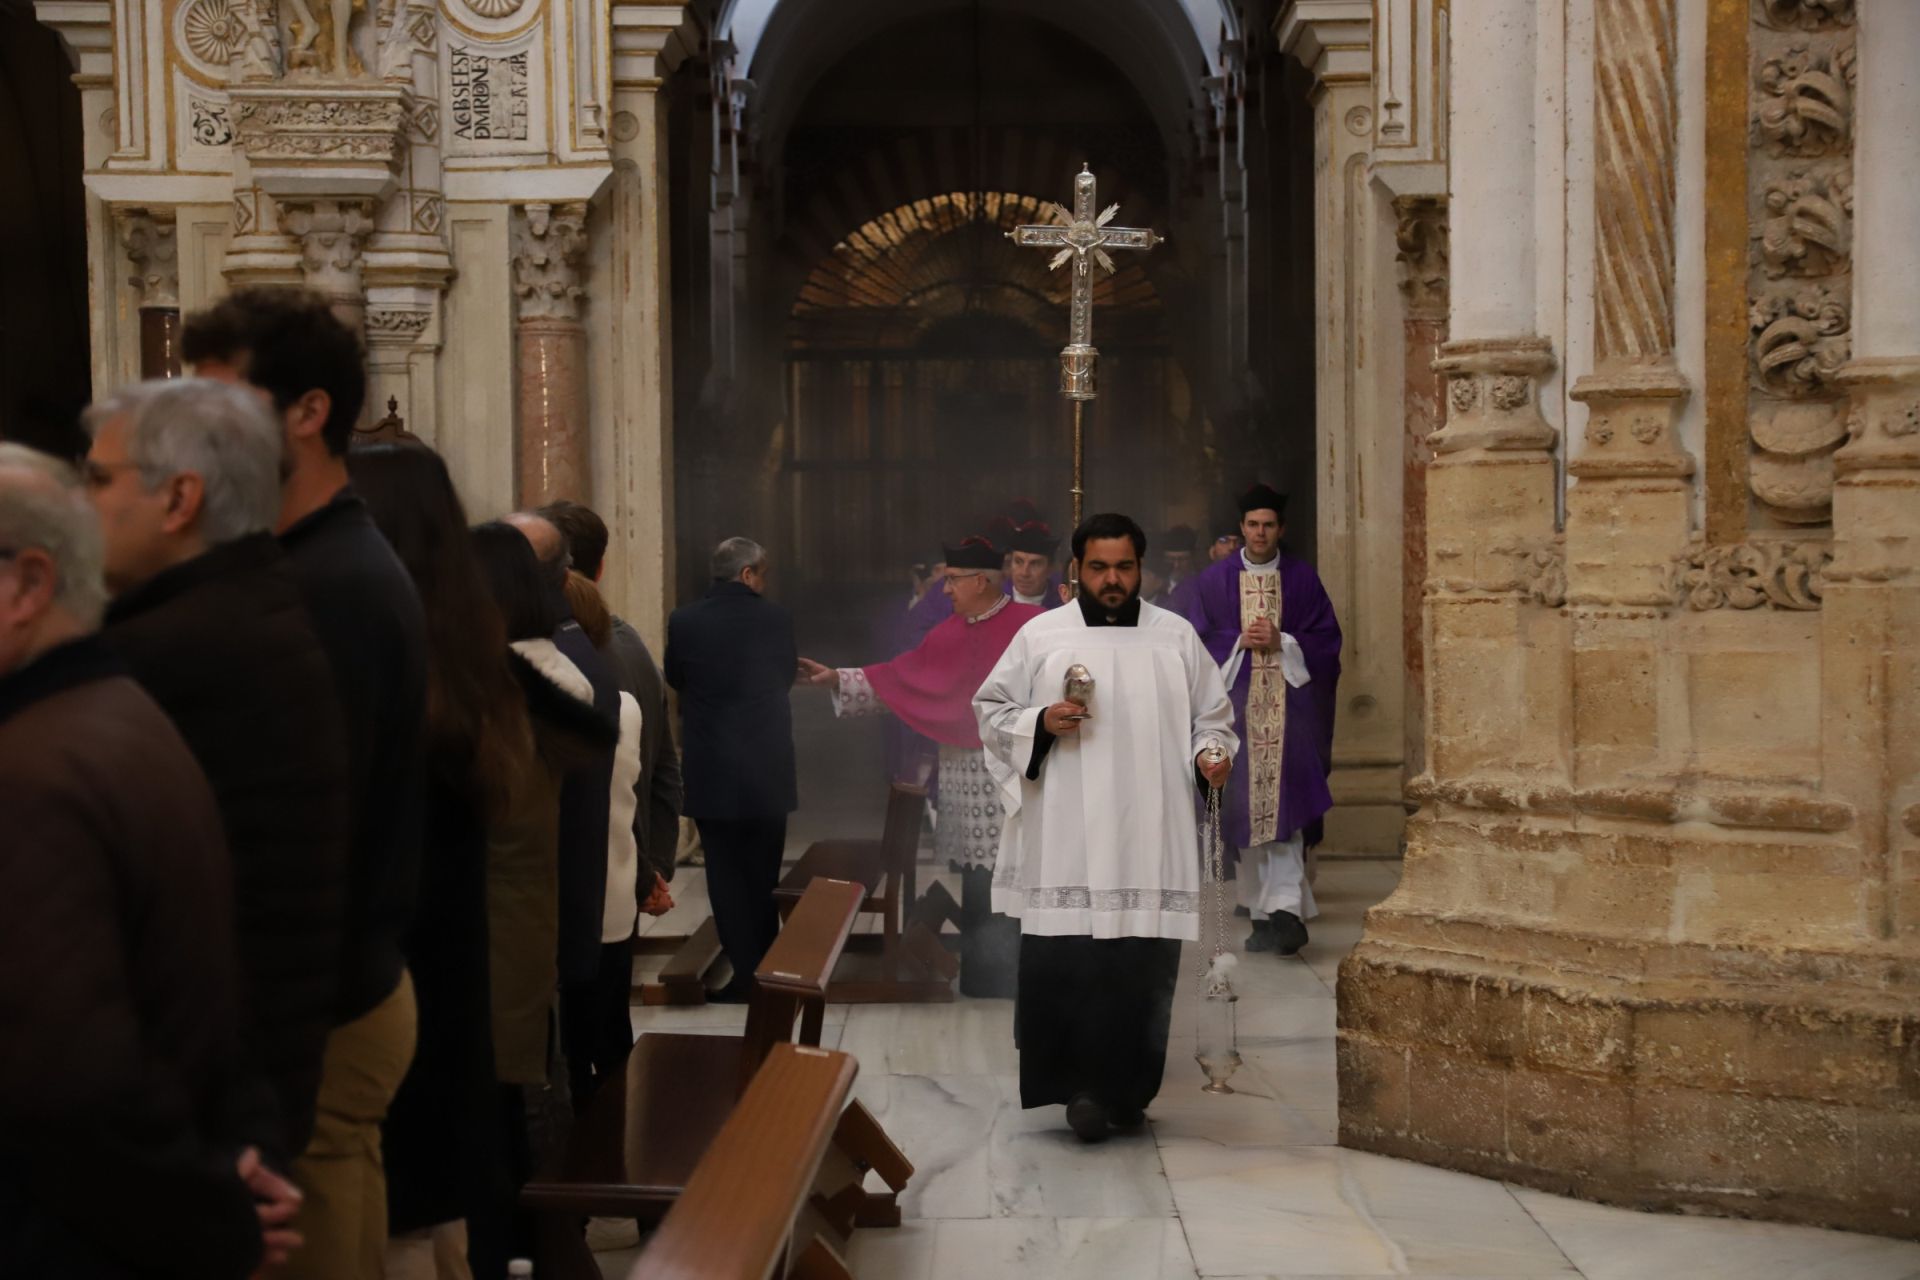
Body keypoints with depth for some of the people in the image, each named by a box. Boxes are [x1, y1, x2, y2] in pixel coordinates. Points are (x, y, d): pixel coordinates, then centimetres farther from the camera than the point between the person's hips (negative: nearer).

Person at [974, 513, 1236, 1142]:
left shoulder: (1177, 636, 10)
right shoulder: (1040, 636, 6)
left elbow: (1213, 714, 16)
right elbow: (990, 710, 10)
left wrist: (1211, 753, -4)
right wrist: (1040, 723, -8)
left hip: (1150, 840, 1)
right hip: (1066, 843, -1)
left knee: (1145, 966, 1)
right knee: (1062, 963, -8)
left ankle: (1128, 1090, 15)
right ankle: (1079, 1084, 5)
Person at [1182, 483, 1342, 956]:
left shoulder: (1302, 578, 7)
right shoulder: (1214, 580, 8)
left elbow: (1327, 641, 5)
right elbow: (1198, 642, 6)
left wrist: (1281, 642, -10)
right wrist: (1241, 642, -9)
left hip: (1290, 704, -1)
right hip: (1237, 703, 1)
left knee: (1284, 806, -13)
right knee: (1246, 808, 2)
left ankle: (1287, 911, -19)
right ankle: (1263, 913, 11)